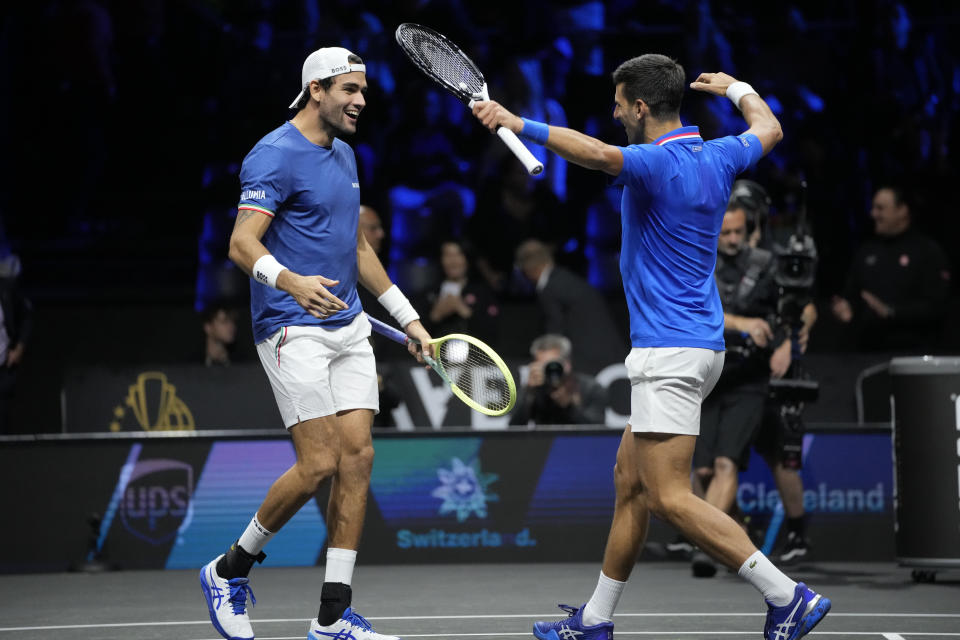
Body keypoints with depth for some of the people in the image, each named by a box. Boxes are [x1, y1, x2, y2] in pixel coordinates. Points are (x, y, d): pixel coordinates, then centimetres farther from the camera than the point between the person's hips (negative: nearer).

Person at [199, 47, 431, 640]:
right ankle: (230, 570, 9)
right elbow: (242, 242, -20)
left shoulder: (343, 155, 17)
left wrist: (408, 316, 26)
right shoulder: (275, 156, -11)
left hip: (349, 327, 8)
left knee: (358, 456, -1)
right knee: (320, 464, -12)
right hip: (294, 329, -8)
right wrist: (290, 281, -39)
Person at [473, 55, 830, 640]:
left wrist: (519, 124, -37)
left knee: (670, 498, -12)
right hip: (700, 345, 10)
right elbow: (768, 130, 31)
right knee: (631, 481, 16)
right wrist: (736, 87, 49)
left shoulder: (660, 162, -16)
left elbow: (597, 154, -37)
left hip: (670, 350, -10)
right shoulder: (716, 159, 10)